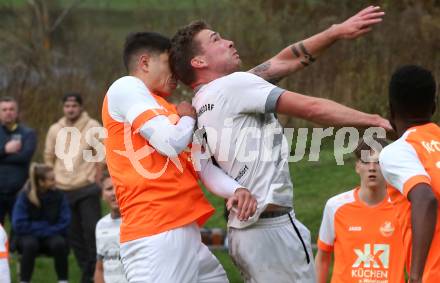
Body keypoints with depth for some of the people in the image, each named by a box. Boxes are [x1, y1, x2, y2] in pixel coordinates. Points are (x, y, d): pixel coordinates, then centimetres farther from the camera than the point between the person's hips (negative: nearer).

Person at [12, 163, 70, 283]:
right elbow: (19, 225, -14)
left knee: (59, 243, -32)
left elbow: (64, 223, -7)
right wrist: (45, 227, -15)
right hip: (29, 236, -1)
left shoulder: (59, 196, -10)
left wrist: (47, 231, -18)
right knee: (30, 244, -36)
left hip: (51, 237, 1)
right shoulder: (25, 196, -14)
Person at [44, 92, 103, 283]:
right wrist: (52, 181, 10)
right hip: (63, 190, 4)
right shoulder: (55, 130, 8)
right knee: (73, 234, 7)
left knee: (92, 231, -10)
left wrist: (95, 179, -5)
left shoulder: (93, 127, -3)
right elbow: (49, 158, 15)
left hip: (87, 189, -4)